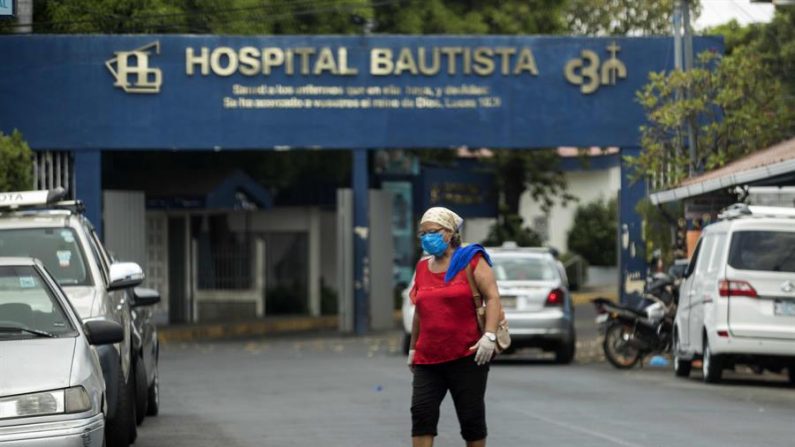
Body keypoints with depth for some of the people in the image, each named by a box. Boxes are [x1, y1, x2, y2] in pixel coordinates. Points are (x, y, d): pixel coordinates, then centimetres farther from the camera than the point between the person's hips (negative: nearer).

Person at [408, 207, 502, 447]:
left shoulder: (471, 260, -1)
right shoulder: (422, 267, 14)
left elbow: (492, 297, -8)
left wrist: (489, 336, -20)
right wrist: (412, 348, 23)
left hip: (467, 357, -4)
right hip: (428, 358, 4)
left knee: (471, 416, 2)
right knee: (422, 412, -9)